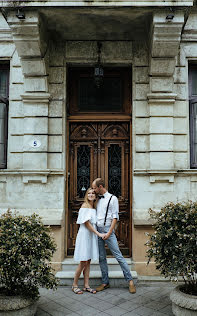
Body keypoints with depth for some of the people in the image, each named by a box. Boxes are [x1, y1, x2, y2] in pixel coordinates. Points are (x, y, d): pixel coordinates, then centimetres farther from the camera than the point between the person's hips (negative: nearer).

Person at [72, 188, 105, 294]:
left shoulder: (94, 207, 14)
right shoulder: (85, 206, -9)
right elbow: (87, 223, -14)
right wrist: (99, 234, -15)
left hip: (92, 235, 7)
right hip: (85, 235, -7)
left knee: (88, 261, 9)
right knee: (83, 262, -5)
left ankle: (86, 286, 15)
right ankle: (74, 285, 9)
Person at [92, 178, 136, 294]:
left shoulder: (112, 198, -2)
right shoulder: (97, 199, 15)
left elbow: (115, 217, -7)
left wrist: (109, 233, -14)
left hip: (107, 230, -6)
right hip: (97, 231, 6)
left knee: (118, 256, -6)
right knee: (101, 258, 9)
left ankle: (130, 281, 2)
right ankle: (105, 282, 18)